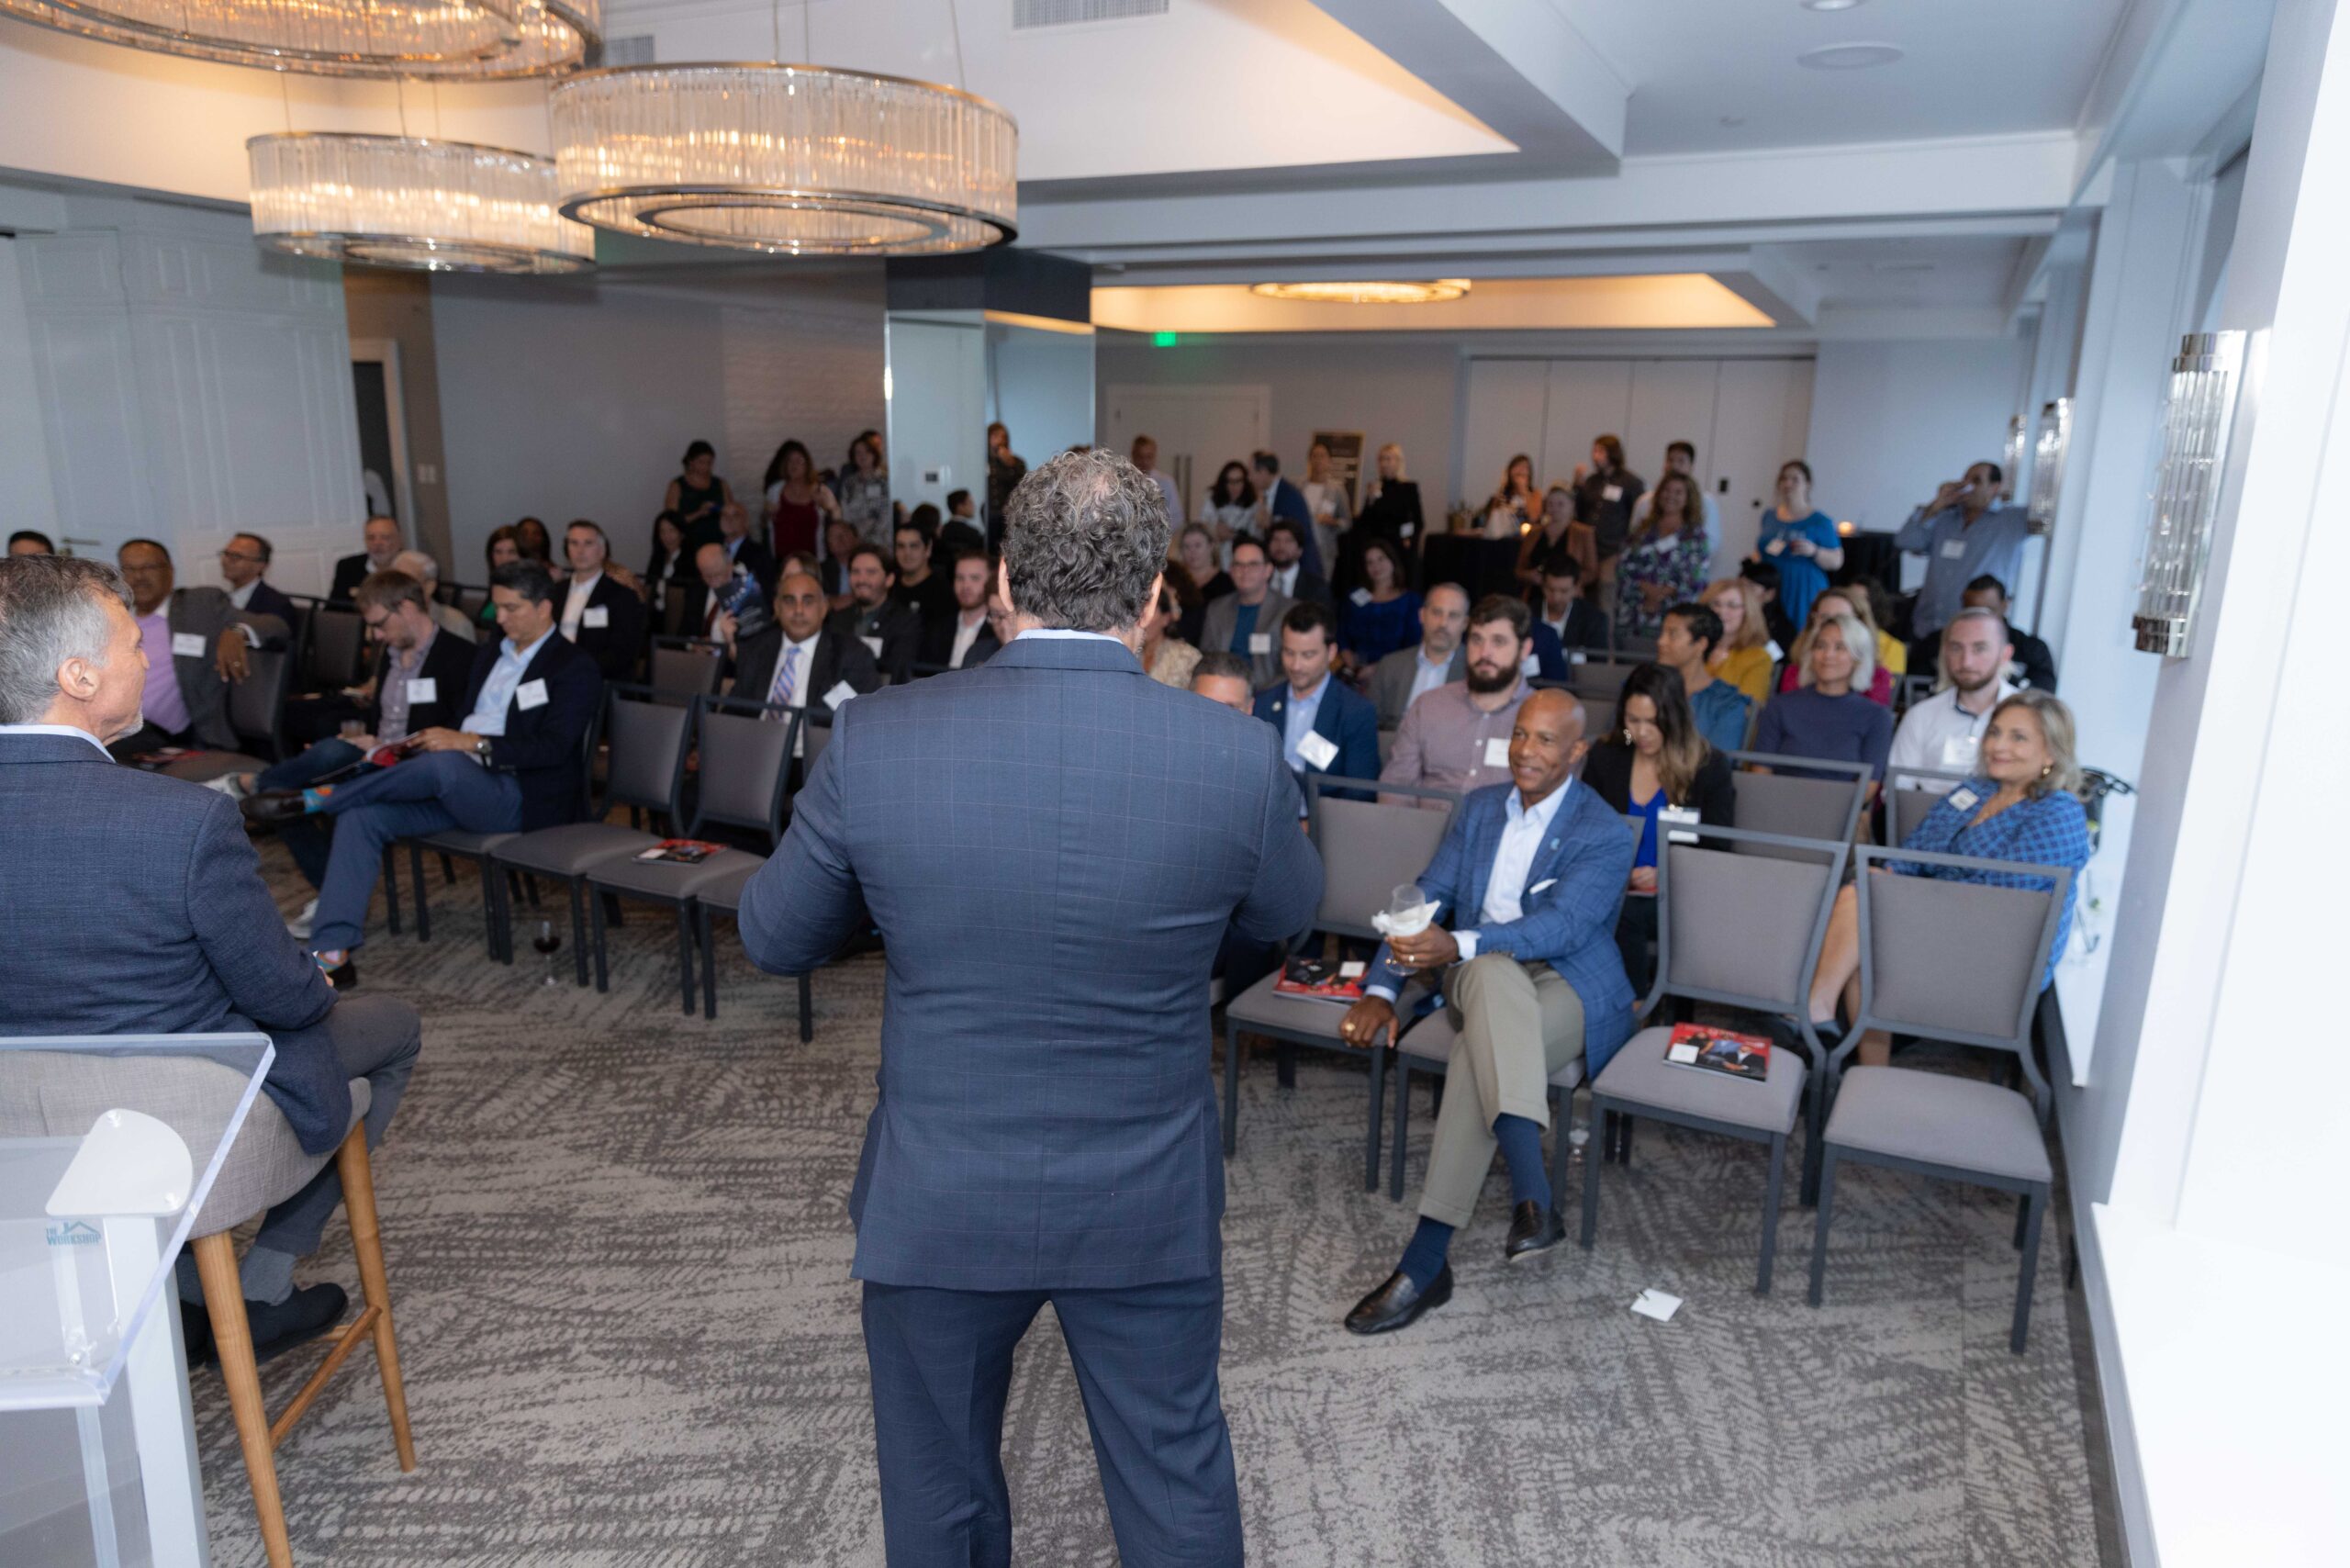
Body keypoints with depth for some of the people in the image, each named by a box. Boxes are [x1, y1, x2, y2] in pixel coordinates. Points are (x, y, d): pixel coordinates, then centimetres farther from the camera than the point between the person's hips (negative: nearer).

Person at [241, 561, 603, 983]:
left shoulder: (574, 668, -4)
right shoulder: (487, 654, 22)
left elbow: (551, 748, -16)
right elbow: (461, 719, 23)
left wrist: (470, 743, -23)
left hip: (519, 798, -7)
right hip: (457, 788, 8)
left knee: (444, 765, -37)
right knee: (361, 816, -14)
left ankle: (318, 797, -16)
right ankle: (331, 953, -19)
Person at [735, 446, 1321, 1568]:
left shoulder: (875, 740, -16)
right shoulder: (1239, 756, -16)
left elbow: (772, 939, -2)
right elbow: (1286, 914, 5)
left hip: (939, 1203, 0)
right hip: (1149, 1205, 0)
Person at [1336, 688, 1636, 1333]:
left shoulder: (1606, 835, -4)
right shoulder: (1479, 807, 14)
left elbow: (1561, 925, -20)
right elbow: (1428, 896, 9)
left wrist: (1457, 946, -37)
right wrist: (1380, 990, -6)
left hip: (1570, 988, -3)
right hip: (1478, 975, 3)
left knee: (1482, 1051, -37)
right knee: (1495, 973, -38)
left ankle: (1425, 1262, -37)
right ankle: (1530, 1196, -51)